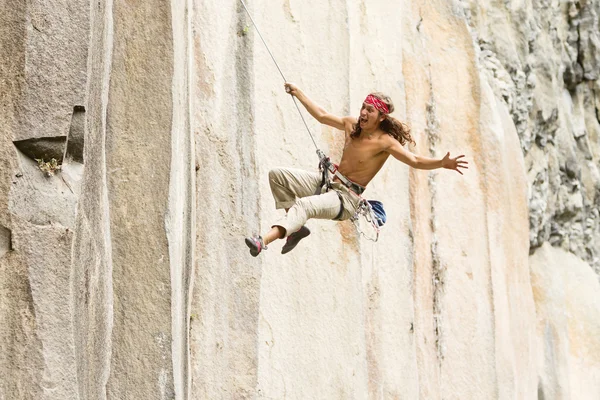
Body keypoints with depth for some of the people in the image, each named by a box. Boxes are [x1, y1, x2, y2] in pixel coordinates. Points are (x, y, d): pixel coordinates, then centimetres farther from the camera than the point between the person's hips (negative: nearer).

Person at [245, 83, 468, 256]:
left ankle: (264, 242, -51)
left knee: (304, 205, -36)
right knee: (277, 175, -5)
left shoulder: (385, 141, -13)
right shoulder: (352, 125, 7)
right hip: (328, 183, 8)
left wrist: (442, 163, -37)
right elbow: (321, 116, 20)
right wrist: (298, 93, 24)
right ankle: (297, 227, -3)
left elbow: (415, 161, -20)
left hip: (346, 198, -8)